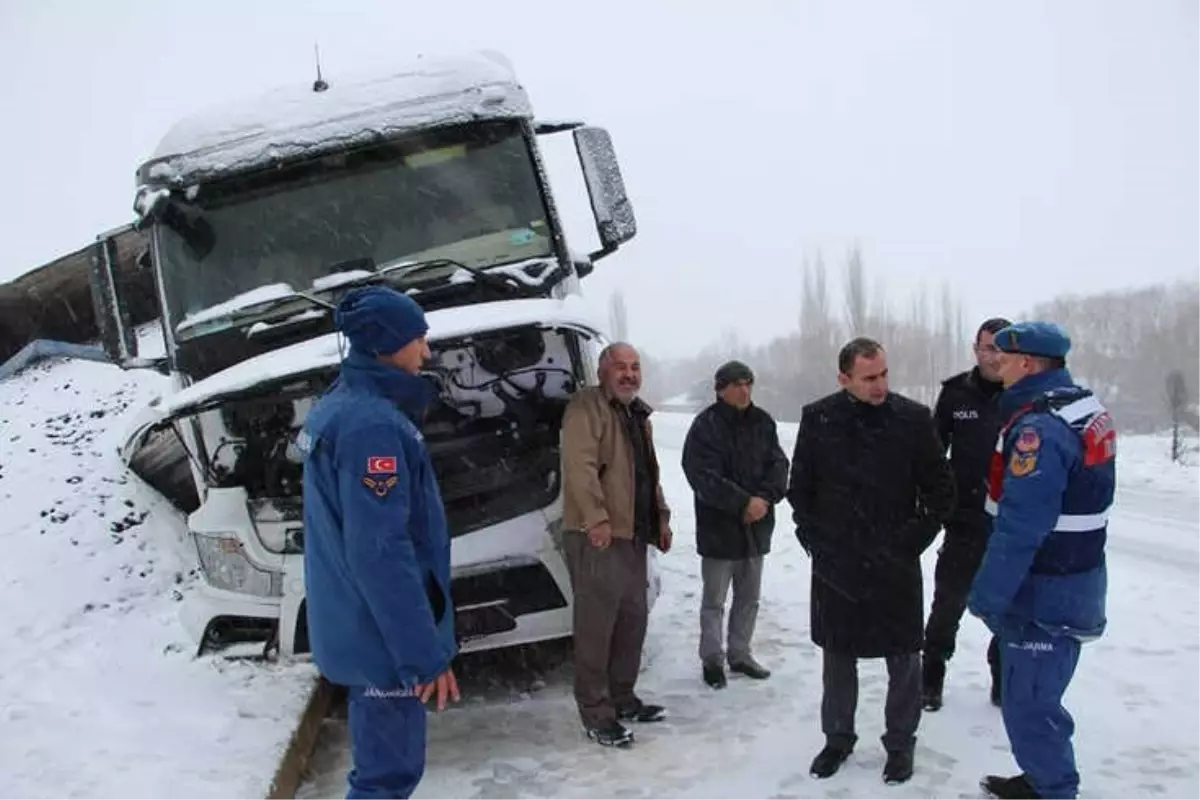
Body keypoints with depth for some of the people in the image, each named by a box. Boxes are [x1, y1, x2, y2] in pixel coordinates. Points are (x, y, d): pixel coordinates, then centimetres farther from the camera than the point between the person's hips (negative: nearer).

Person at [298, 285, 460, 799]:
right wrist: (426, 654, -23)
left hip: (356, 626, 10)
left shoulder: (334, 407, 9)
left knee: (380, 758, 22)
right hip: (382, 636, -10)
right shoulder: (372, 425, -24)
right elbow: (381, 555, -28)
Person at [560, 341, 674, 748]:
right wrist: (596, 518, -29)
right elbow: (580, 466, -22)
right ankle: (596, 713, 4)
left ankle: (622, 697, 29)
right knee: (597, 625, -5)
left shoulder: (638, 414, 20)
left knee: (633, 618, 15)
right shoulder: (586, 407, -10)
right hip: (597, 536, -9)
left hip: (634, 534, 9)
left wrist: (661, 516, 20)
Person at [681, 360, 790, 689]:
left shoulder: (763, 422, 6)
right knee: (714, 600, 6)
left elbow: (778, 465, 2)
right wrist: (744, 502, -22)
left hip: (757, 526, 5)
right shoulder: (705, 425, -11)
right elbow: (704, 476, -18)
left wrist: (764, 498, -15)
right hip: (718, 526, -5)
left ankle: (740, 654, 29)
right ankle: (712, 659, 18)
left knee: (749, 598, 15)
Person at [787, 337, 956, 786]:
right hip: (835, 562, 1)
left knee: (904, 659, 9)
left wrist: (916, 539, -6)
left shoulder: (914, 418, -7)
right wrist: (813, 538, 1)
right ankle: (838, 738, 31)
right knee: (837, 657, 13)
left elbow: (941, 490, 0)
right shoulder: (818, 419, -4)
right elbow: (799, 487, 6)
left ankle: (900, 744, 28)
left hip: (896, 564, -1)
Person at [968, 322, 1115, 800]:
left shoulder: (1039, 428, -24)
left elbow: (1019, 530, -26)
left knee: (1027, 703, 3)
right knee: (1037, 695, 22)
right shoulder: (1086, 409, 7)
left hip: (1043, 594, -10)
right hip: (1075, 581, 10)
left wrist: (985, 598, -18)